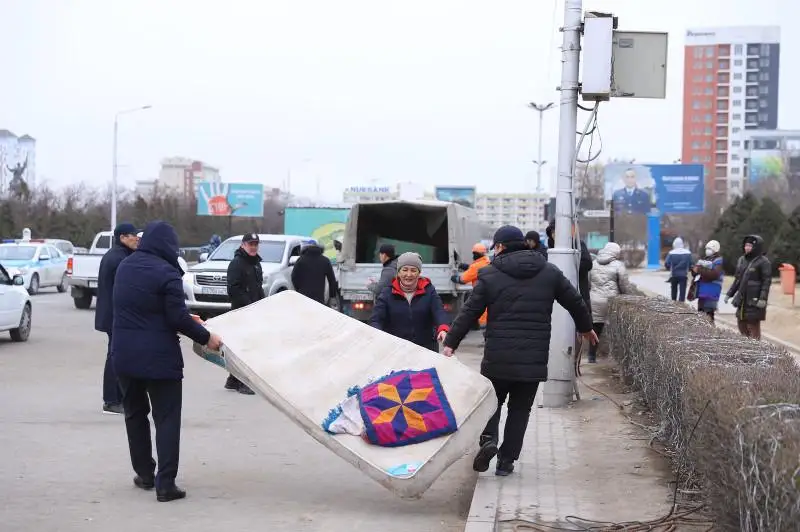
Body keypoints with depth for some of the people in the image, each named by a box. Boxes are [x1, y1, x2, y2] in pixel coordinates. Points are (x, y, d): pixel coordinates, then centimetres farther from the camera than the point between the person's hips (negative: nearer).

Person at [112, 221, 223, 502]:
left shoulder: (125, 267, 7)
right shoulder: (166, 273, -17)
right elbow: (177, 317, -18)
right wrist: (205, 337, -3)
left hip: (124, 354, 6)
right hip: (158, 358, -6)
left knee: (135, 414, 19)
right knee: (167, 418, 1)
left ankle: (144, 474, 25)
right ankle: (165, 483, -4)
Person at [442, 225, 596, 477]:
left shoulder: (490, 275, -1)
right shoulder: (549, 272, 7)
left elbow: (469, 312, -3)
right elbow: (575, 302, 15)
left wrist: (451, 343, 2)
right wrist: (586, 327, 33)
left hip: (498, 358, -2)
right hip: (534, 359, 2)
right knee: (520, 408, 11)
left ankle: (488, 439, -10)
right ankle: (507, 460, 9)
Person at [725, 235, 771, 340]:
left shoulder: (763, 262, -9)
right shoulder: (742, 260, 14)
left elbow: (766, 282, -14)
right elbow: (737, 280, 20)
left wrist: (763, 299, -21)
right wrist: (729, 294, 17)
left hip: (754, 301, -8)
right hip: (743, 300, 8)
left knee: (753, 327, -3)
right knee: (742, 325, 12)